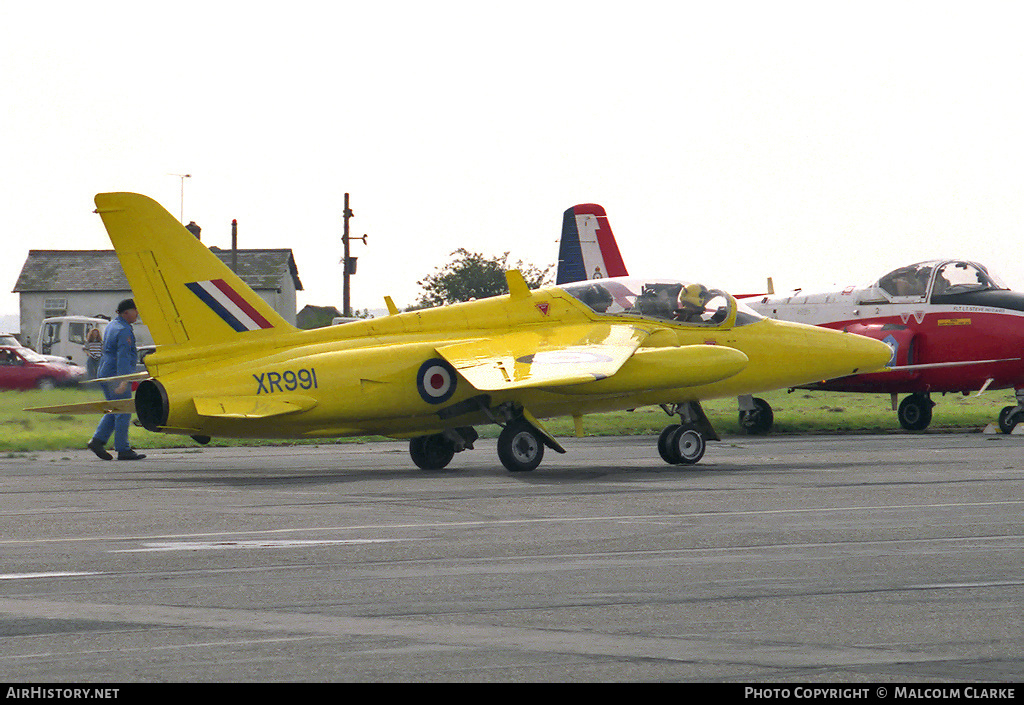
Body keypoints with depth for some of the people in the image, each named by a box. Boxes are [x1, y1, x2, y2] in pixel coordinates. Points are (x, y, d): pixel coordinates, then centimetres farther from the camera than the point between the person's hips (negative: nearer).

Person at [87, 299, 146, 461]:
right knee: (123, 412, -5)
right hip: (116, 374, -10)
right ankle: (123, 450, -4)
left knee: (114, 411, 16)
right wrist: (124, 381, -30)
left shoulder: (112, 325, 15)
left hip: (105, 372, 10)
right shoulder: (124, 331, -16)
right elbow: (123, 357, -24)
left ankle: (98, 440, 8)